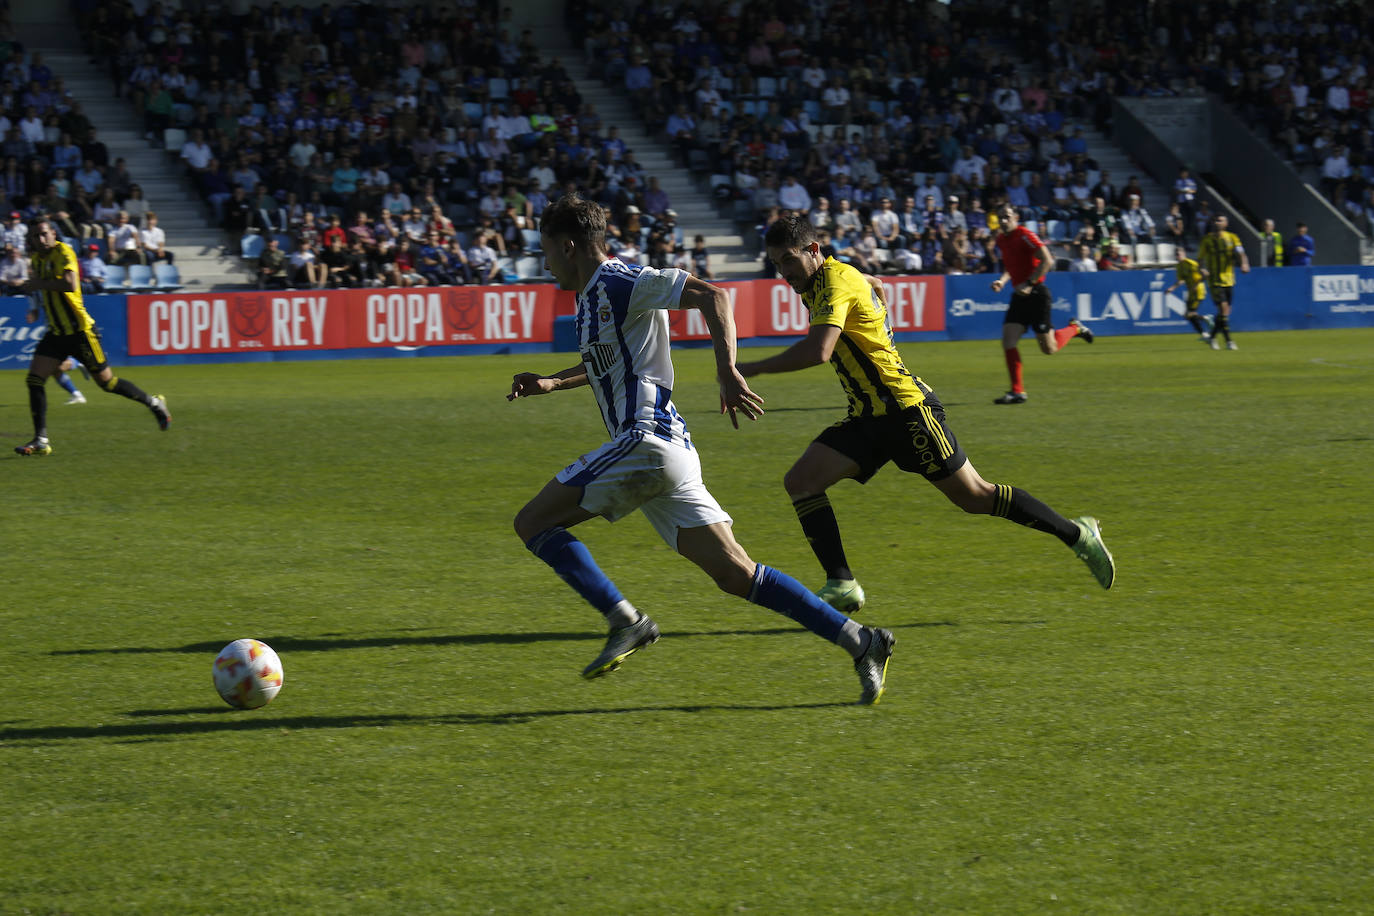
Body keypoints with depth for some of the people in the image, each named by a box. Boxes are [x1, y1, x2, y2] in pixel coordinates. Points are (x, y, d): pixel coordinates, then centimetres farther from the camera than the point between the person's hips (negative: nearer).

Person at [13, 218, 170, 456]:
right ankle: (41, 440, -4)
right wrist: (37, 308, 13)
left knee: (106, 381, 2)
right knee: (34, 380, -6)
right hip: (56, 332, 7)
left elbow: (70, 284, -32)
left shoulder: (63, 252, -15)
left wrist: (39, 284, -24)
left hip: (80, 331, -7)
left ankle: (154, 403, 24)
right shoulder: (37, 259, 10)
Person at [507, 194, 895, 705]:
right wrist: (549, 384, 30)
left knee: (533, 522, -6)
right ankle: (861, 643, -2)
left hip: (646, 441, -10)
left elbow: (709, 295, -17)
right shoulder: (591, 296, 22)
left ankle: (626, 623, -13)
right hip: (663, 447, 10)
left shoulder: (618, 282, -7)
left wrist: (727, 371, -26)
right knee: (735, 574, 2)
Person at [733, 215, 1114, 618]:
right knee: (800, 481, -7)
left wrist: (750, 370, -28)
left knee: (976, 497, -3)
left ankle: (1077, 535, 12)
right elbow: (874, 285, 37)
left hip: (906, 408, -10)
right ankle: (841, 585, -9)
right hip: (869, 418, 10)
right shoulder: (824, 282, 13)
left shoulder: (835, 282, -17)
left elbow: (817, 351, -32)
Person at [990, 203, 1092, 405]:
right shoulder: (1002, 240, 10)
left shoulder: (1024, 236, -14)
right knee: (1008, 340, -8)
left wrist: (1028, 284, -22)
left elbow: (1047, 261, -19)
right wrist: (1002, 280, 5)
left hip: (1036, 295, -7)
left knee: (1049, 349, -1)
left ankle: (1074, 328, 28)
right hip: (1019, 296, 7)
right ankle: (1017, 391, -3)